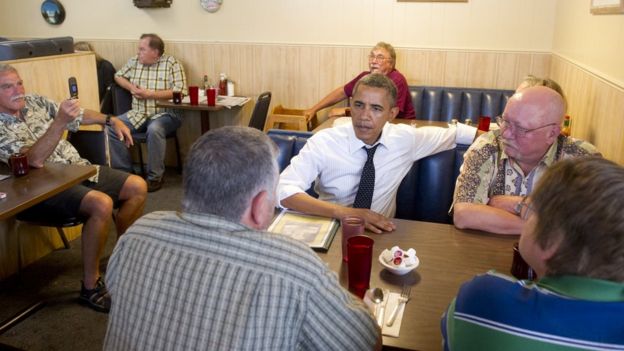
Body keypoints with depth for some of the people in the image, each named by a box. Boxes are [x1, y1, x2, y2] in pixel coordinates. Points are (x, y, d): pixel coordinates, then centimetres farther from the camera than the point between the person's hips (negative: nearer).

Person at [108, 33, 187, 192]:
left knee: (154, 130, -37)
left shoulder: (172, 63, -6)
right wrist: (131, 87, 4)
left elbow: (179, 91, -15)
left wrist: (149, 94, -15)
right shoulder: (134, 61, 12)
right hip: (138, 114, 6)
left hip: (164, 114, -6)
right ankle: (125, 171, -2)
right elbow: (118, 76, 27)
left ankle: (155, 177, -20)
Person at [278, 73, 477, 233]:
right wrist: (344, 212, -34)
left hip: (380, 234, 3)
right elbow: (285, 191, -24)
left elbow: (454, 133, 14)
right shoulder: (323, 142, -13)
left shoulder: (405, 138, -3)